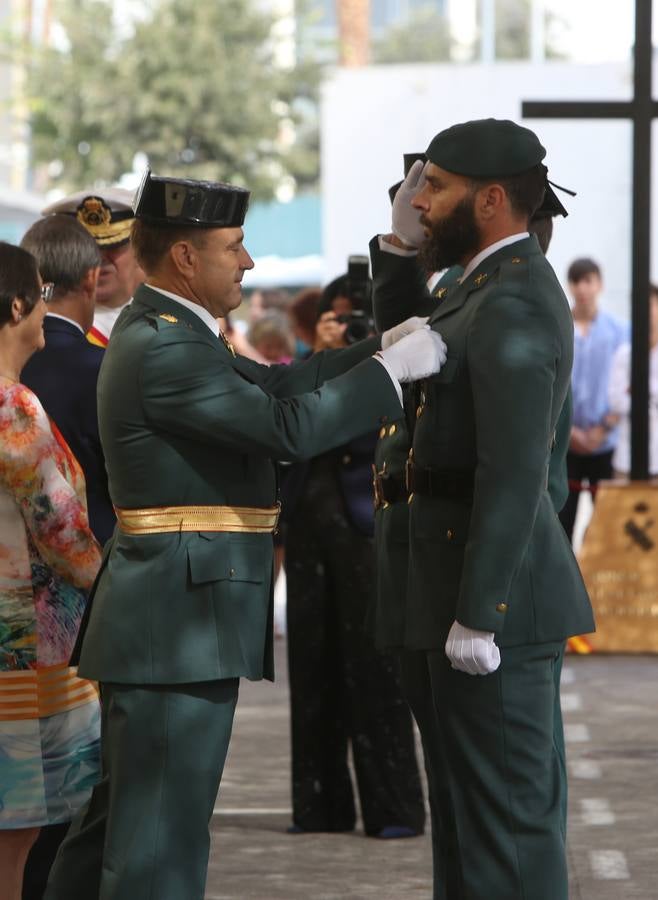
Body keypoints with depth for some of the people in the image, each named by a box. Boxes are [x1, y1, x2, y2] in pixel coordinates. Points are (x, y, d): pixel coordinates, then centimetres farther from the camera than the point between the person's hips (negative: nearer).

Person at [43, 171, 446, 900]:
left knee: (124, 813, 18)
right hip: (182, 622, -11)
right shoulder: (164, 349, -18)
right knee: (160, 839, -5)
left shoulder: (161, 331, 14)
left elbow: (276, 386, 14)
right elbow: (289, 427, -22)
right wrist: (392, 369, -13)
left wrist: (380, 347, 5)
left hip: (157, 623, 11)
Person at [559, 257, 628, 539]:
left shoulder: (618, 331, 1)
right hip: (563, 442, 0)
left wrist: (605, 428, -8)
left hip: (605, 443, 0)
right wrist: (566, 428, -7)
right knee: (562, 516, -1)